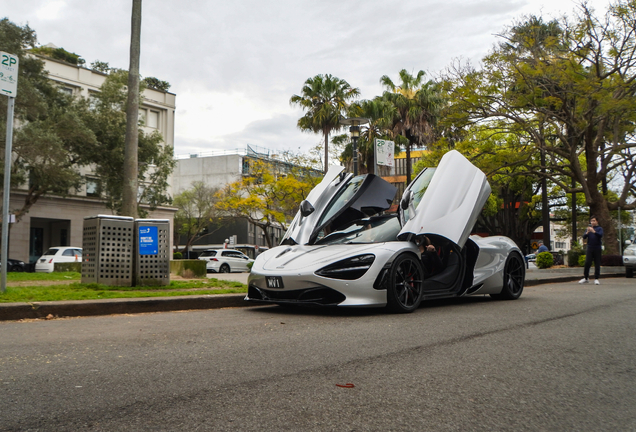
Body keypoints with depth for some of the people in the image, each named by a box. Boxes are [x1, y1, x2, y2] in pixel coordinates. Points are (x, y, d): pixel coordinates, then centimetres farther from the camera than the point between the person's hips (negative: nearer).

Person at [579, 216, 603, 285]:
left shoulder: (599, 228, 6)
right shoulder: (588, 228, 13)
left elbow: (600, 235, -13)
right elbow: (584, 237, 4)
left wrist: (594, 231, -28)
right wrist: (587, 232, -16)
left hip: (597, 249, -2)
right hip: (589, 248, 2)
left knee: (597, 264, -1)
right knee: (587, 263, -4)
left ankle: (596, 279, 3)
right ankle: (586, 278, 5)